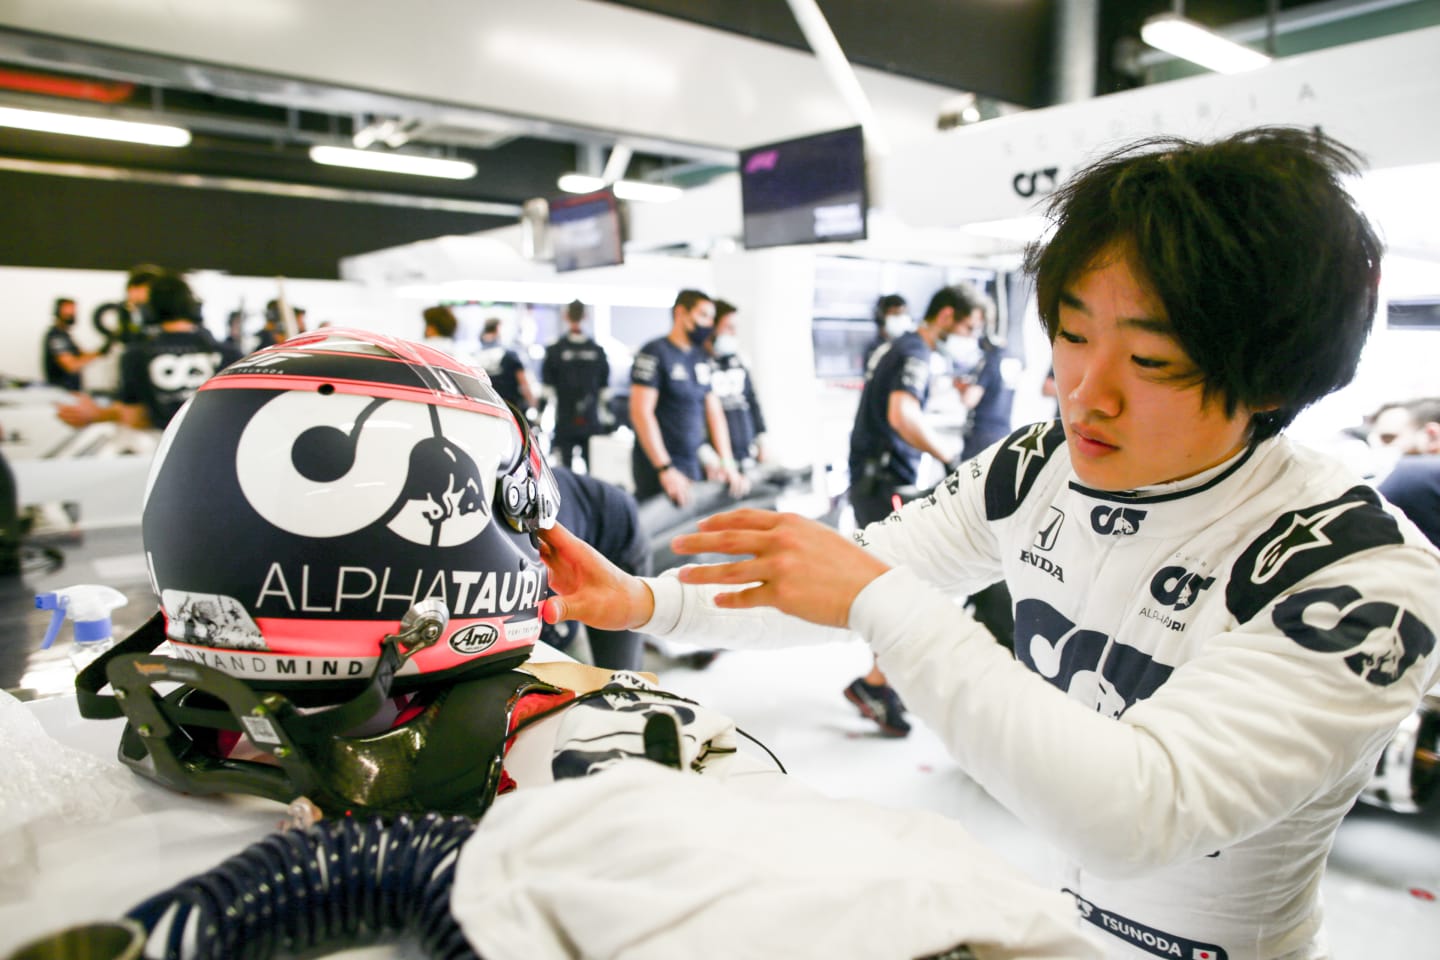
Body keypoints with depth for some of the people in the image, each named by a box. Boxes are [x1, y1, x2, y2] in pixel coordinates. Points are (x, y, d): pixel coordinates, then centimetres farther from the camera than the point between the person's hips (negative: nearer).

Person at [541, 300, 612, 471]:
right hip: (592, 423, 2)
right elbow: (605, 390, 6)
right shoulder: (598, 351, 4)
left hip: (564, 423, -2)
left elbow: (547, 390, -5)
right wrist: (607, 422, 13)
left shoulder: (554, 350, -3)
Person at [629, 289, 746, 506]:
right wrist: (665, 469, -20)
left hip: (694, 465, 7)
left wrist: (727, 463, 7)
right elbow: (641, 413, -15)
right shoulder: (654, 353, -7)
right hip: (657, 467, -6)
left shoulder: (703, 358, 14)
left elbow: (714, 412, 16)